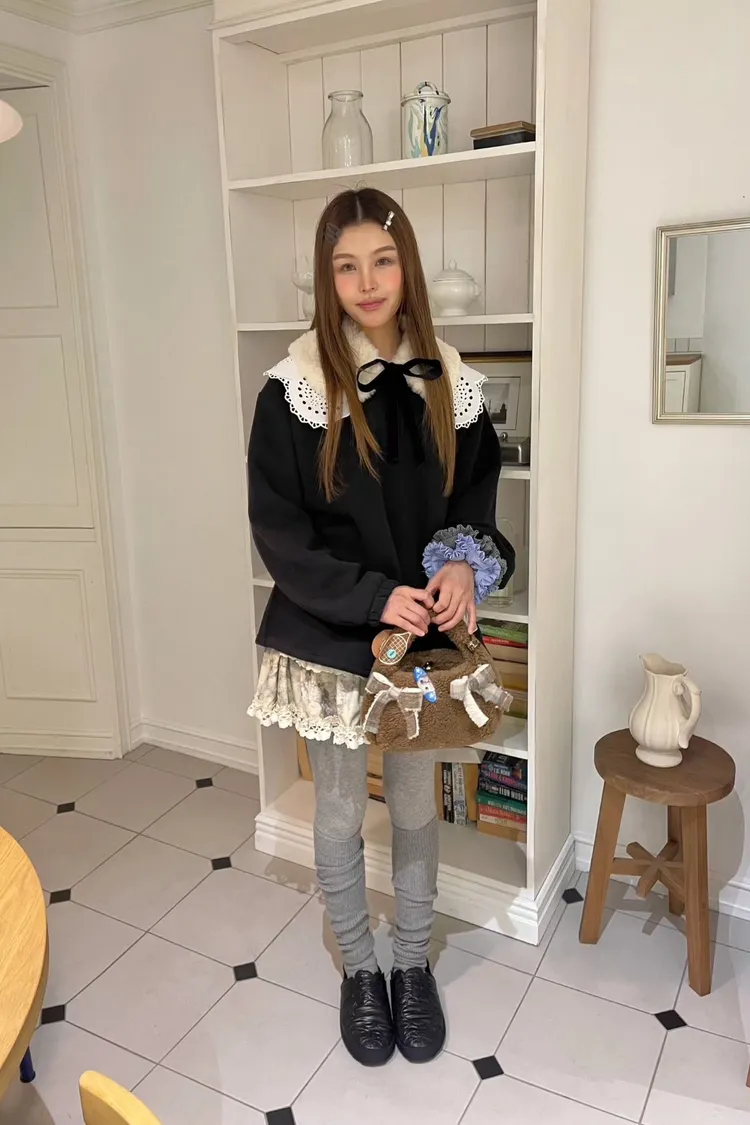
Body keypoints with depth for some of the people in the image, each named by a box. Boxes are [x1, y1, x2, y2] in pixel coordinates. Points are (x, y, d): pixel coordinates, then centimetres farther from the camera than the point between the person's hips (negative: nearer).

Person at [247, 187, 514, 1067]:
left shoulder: (446, 381, 0)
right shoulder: (294, 387, -9)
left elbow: (478, 493, 8)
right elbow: (277, 529, -10)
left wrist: (467, 562, -13)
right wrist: (373, 597, -20)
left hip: (420, 633, 3)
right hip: (329, 638, -2)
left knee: (415, 806, 16)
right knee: (340, 813, 14)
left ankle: (414, 964, 39)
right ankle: (360, 970, 38)